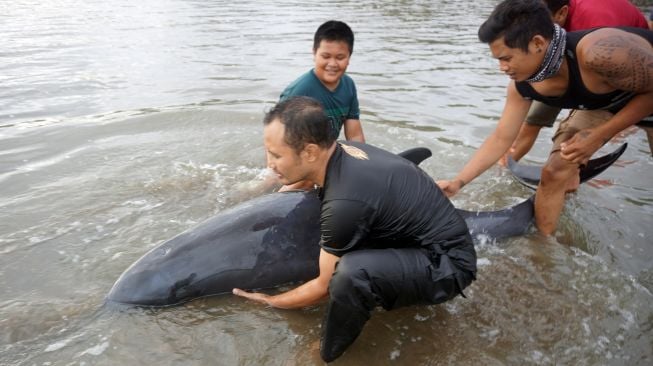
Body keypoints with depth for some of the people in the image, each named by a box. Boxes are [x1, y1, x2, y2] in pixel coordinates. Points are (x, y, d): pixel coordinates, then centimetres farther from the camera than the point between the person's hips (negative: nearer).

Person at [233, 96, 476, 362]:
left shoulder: (345, 202, -30)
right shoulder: (343, 150, -6)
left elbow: (325, 286, -13)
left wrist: (271, 301, 0)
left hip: (448, 263, -9)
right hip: (435, 238, 9)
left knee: (351, 273, -35)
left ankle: (329, 355, -6)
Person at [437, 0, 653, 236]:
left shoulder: (599, 52, -43)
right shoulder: (521, 85, -23)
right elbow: (501, 139, -12)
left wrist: (597, 137, -30)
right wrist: (457, 183, -16)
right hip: (604, 104, 4)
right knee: (554, 172, -5)